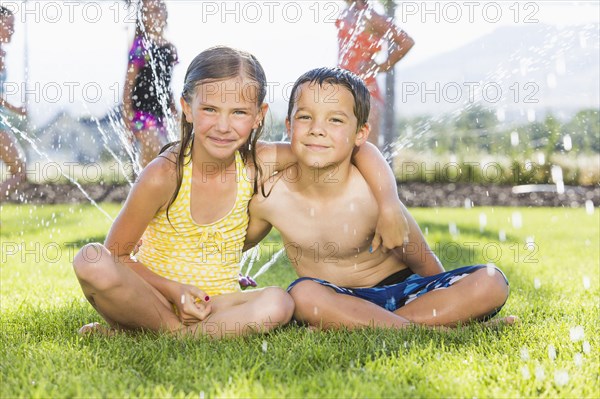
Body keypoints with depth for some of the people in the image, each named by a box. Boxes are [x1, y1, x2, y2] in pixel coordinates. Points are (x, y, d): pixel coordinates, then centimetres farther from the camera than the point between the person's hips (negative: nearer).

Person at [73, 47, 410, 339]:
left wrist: (388, 205, -13)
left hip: (217, 305, 3)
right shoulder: (164, 175, -16)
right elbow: (116, 254, -7)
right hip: (155, 299, -3)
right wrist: (174, 290, -20)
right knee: (92, 261, -30)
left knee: (277, 304, -30)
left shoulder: (259, 163, -7)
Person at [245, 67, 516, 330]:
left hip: (398, 289, 0)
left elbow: (421, 261, -8)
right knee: (303, 294, -36)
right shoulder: (269, 197, -16)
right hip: (333, 300, 0)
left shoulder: (373, 197, -22)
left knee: (491, 283, -21)